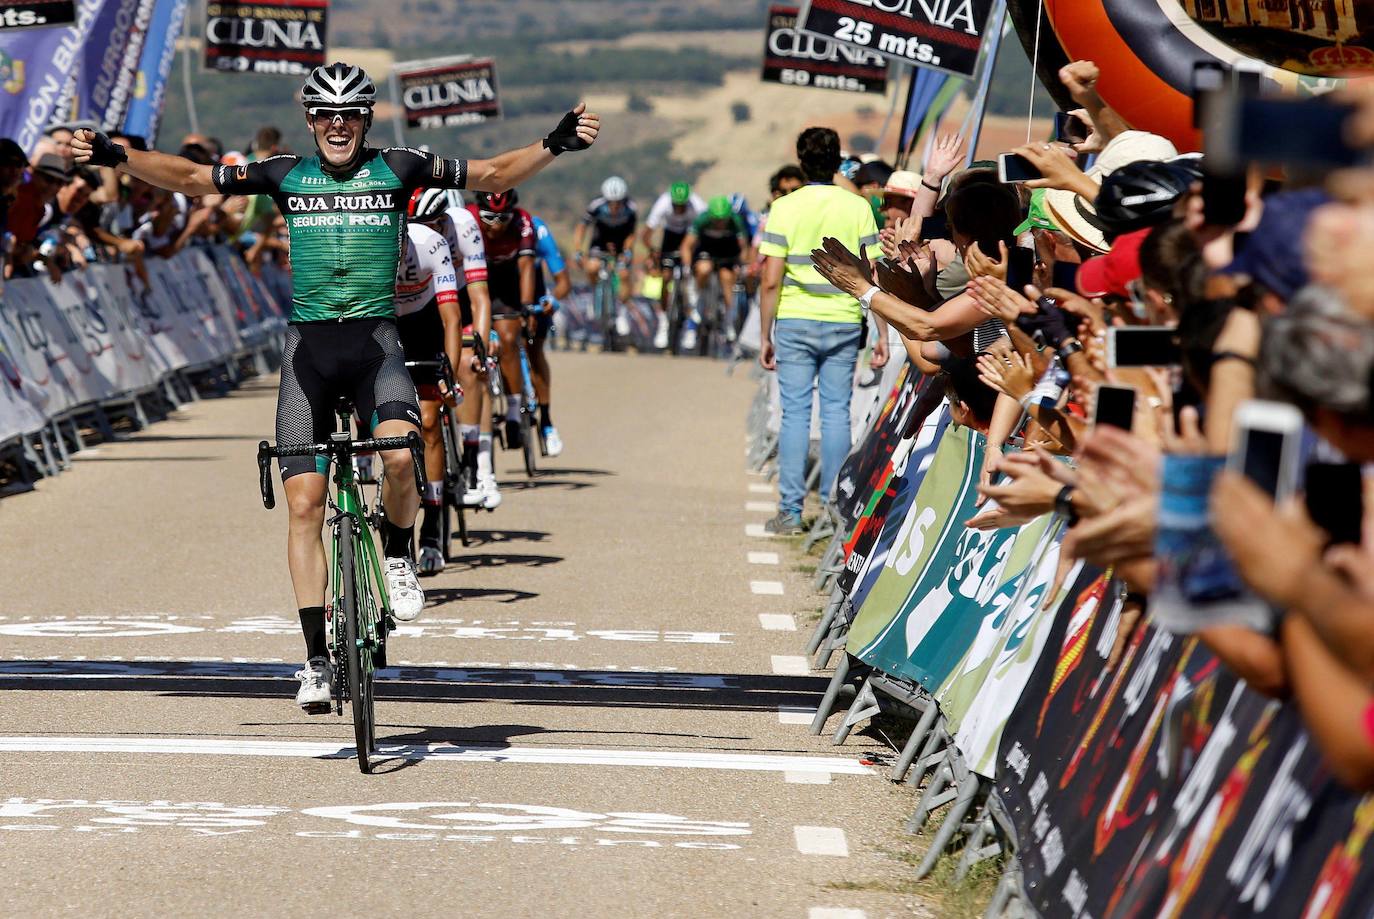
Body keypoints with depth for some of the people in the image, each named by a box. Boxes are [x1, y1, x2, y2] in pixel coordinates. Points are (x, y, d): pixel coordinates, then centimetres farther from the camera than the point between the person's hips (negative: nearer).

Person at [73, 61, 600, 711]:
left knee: (400, 452, -31)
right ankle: (316, 657, 4)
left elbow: (493, 175, 4)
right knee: (304, 502, -3)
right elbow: (192, 179, 6)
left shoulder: (396, 169, 2)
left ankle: (398, 557, 1)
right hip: (309, 345, 1)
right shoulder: (285, 175, 5)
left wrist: (553, 146, -10)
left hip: (376, 342, -1)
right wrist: (115, 158, -4)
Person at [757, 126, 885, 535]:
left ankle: (790, 510, 0)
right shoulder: (858, 208, 0)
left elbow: (770, 281, -6)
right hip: (843, 323, 1)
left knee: (795, 413, 2)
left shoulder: (785, 208, -4)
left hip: (795, 321, -1)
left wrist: (765, 337, 1)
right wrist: (882, 335, 5)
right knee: (837, 412, 7)